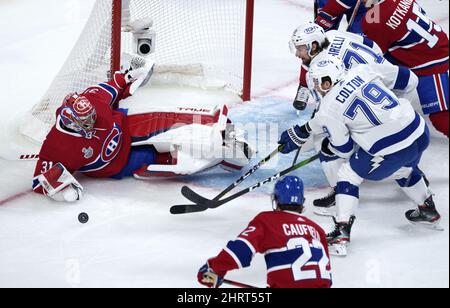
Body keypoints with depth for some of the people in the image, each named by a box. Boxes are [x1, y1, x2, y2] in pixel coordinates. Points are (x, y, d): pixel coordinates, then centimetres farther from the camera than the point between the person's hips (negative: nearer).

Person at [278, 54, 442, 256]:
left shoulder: (329, 107, -7)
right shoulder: (361, 72, 8)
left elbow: (344, 148, 2)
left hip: (391, 151, -6)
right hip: (420, 133, 7)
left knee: (348, 175, 14)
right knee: (404, 170, 38)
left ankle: (342, 234, 7)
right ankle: (428, 211, 55)